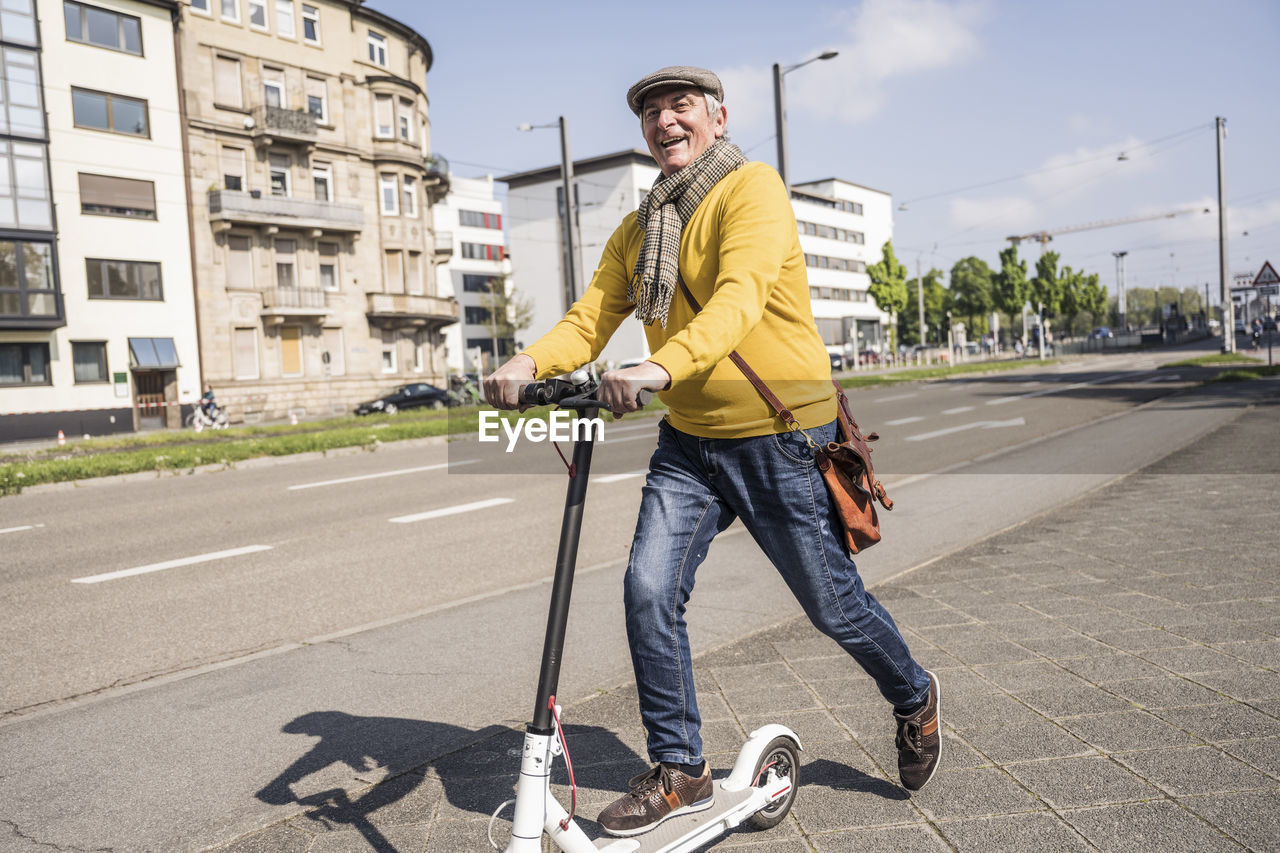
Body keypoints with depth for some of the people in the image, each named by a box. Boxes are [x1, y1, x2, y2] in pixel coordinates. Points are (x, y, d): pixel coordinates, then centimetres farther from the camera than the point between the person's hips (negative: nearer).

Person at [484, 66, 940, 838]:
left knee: (834, 605, 6)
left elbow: (739, 298, -29)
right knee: (649, 590, -5)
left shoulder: (753, 189, -11)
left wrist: (663, 367, -46)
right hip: (688, 440, 6)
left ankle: (914, 697, 39)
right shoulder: (638, 229, 11)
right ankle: (680, 772, 13)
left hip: (779, 435, -6)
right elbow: (592, 317, -1)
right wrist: (529, 363, -21)